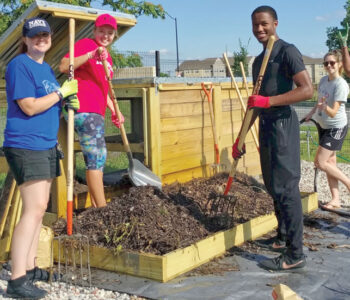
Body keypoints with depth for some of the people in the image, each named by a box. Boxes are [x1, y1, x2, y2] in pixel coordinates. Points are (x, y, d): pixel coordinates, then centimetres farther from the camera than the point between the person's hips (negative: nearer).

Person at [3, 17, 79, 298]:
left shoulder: (46, 68, 16)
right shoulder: (19, 65, -11)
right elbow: (30, 107, -18)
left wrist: (70, 102, 6)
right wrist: (62, 91, -11)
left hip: (47, 145, 9)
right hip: (26, 145, -9)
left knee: (39, 208, 11)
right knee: (34, 208, -13)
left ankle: (29, 268, 20)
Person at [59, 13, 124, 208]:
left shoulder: (107, 57, 20)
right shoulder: (85, 44, -5)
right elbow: (64, 66, -19)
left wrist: (114, 111, 16)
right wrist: (91, 55, -27)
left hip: (96, 113, 10)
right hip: (85, 110, -10)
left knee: (95, 158, 14)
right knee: (97, 156, -12)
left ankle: (96, 207, 23)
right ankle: (103, 209, -9)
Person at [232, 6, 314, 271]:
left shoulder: (287, 51, -8)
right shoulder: (258, 61, 19)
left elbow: (307, 89, -18)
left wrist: (269, 101, -23)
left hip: (283, 123, -9)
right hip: (266, 125, 9)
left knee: (286, 187, -9)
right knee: (273, 186, 13)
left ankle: (295, 254, -5)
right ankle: (283, 239, 26)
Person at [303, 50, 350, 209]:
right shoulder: (323, 80, 1)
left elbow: (333, 112, -28)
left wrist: (324, 106, -47)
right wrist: (311, 113, 10)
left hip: (336, 127, -8)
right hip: (324, 126, 8)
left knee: (320, 162, -11)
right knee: (330, 163, 8)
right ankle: (335, 199, 14)